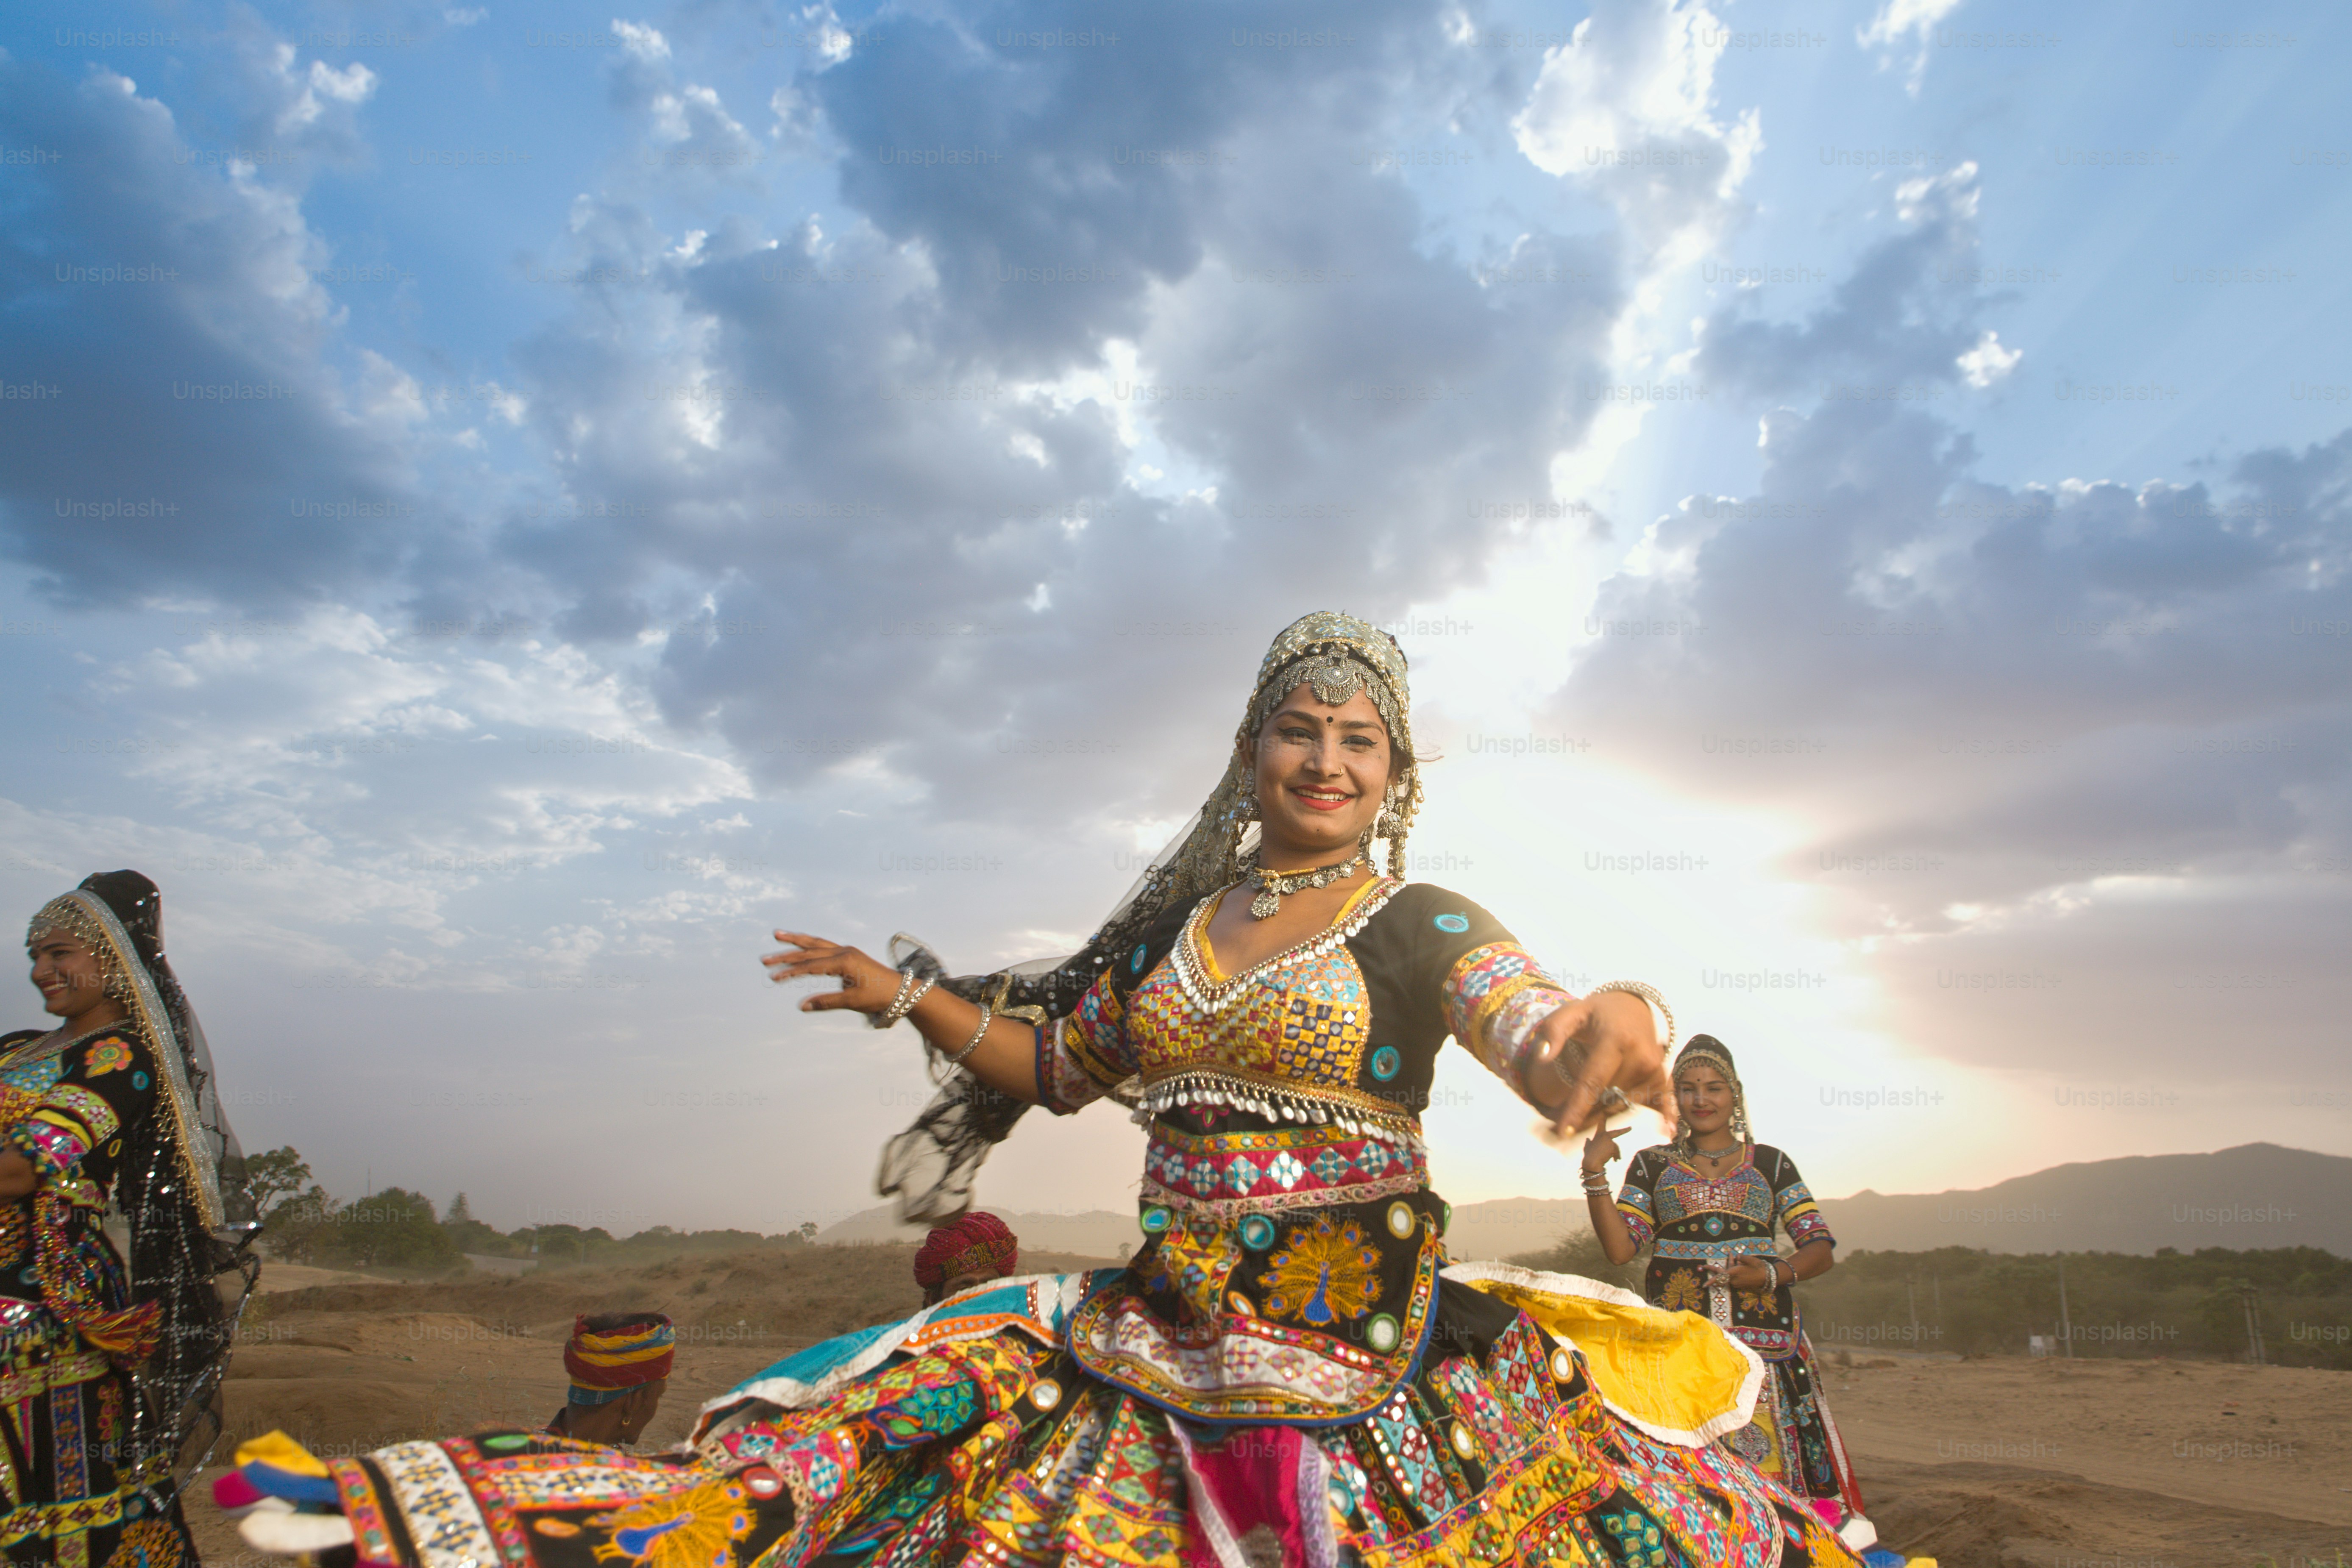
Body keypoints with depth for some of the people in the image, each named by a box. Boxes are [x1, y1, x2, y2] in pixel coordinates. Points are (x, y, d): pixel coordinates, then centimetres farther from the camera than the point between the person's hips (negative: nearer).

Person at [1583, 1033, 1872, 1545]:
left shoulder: (1770, 1163, 14)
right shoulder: (1652, 1165, 14)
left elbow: (1821, 1249, 9)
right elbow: (1619, 1248, 4)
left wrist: (1774, 1274, -10)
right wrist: (1594, 1173, -4)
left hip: (1763, 1336, 0)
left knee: (1772, 1454, -8)